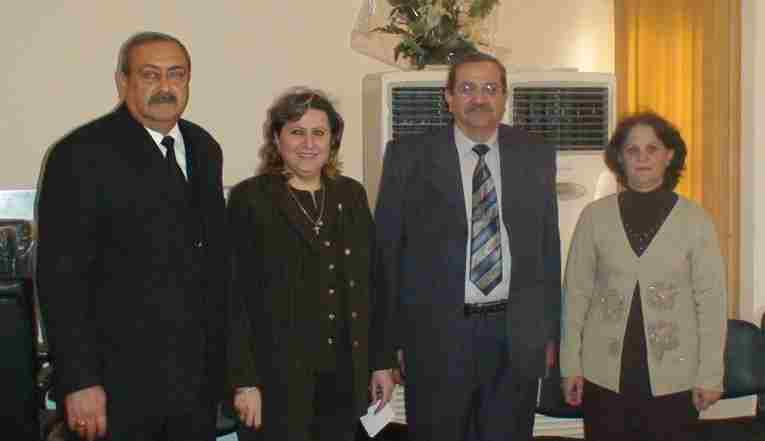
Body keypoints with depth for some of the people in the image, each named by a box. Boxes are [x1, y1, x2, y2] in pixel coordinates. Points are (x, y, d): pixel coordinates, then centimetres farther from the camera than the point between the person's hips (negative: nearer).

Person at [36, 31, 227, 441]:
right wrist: (79, 382, -16)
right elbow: (60, 277, -13)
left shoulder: (204, 149, 9)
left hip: (199, 377, 6)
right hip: (121, 383, -5)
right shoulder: (81, 154, -10)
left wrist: (220, 357, 9)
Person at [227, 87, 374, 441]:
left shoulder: (352, 195, 8)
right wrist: (245, 381, -12)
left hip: (344, 373, 4)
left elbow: (368, 285, 10)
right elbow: (237, 296, -8)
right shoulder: (250, 198, -6)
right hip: (278, 376, -4)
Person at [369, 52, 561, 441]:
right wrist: (383, 353, -8)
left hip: (517, 337, 2)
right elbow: (386, 255, -5)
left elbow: (548, 246, 10)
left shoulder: (535, 156, 5)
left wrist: (550, 331, 10)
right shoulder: (409, 156, -3)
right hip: (437, 336, -2)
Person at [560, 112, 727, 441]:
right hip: (605, 373, 1)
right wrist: (571, 364, 0)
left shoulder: (695, 220, -2)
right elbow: (576, 293, 2)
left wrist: (710, 375, -4)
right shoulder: (595, 216, 0)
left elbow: (711, 302, -2)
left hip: (672, 376, -1)